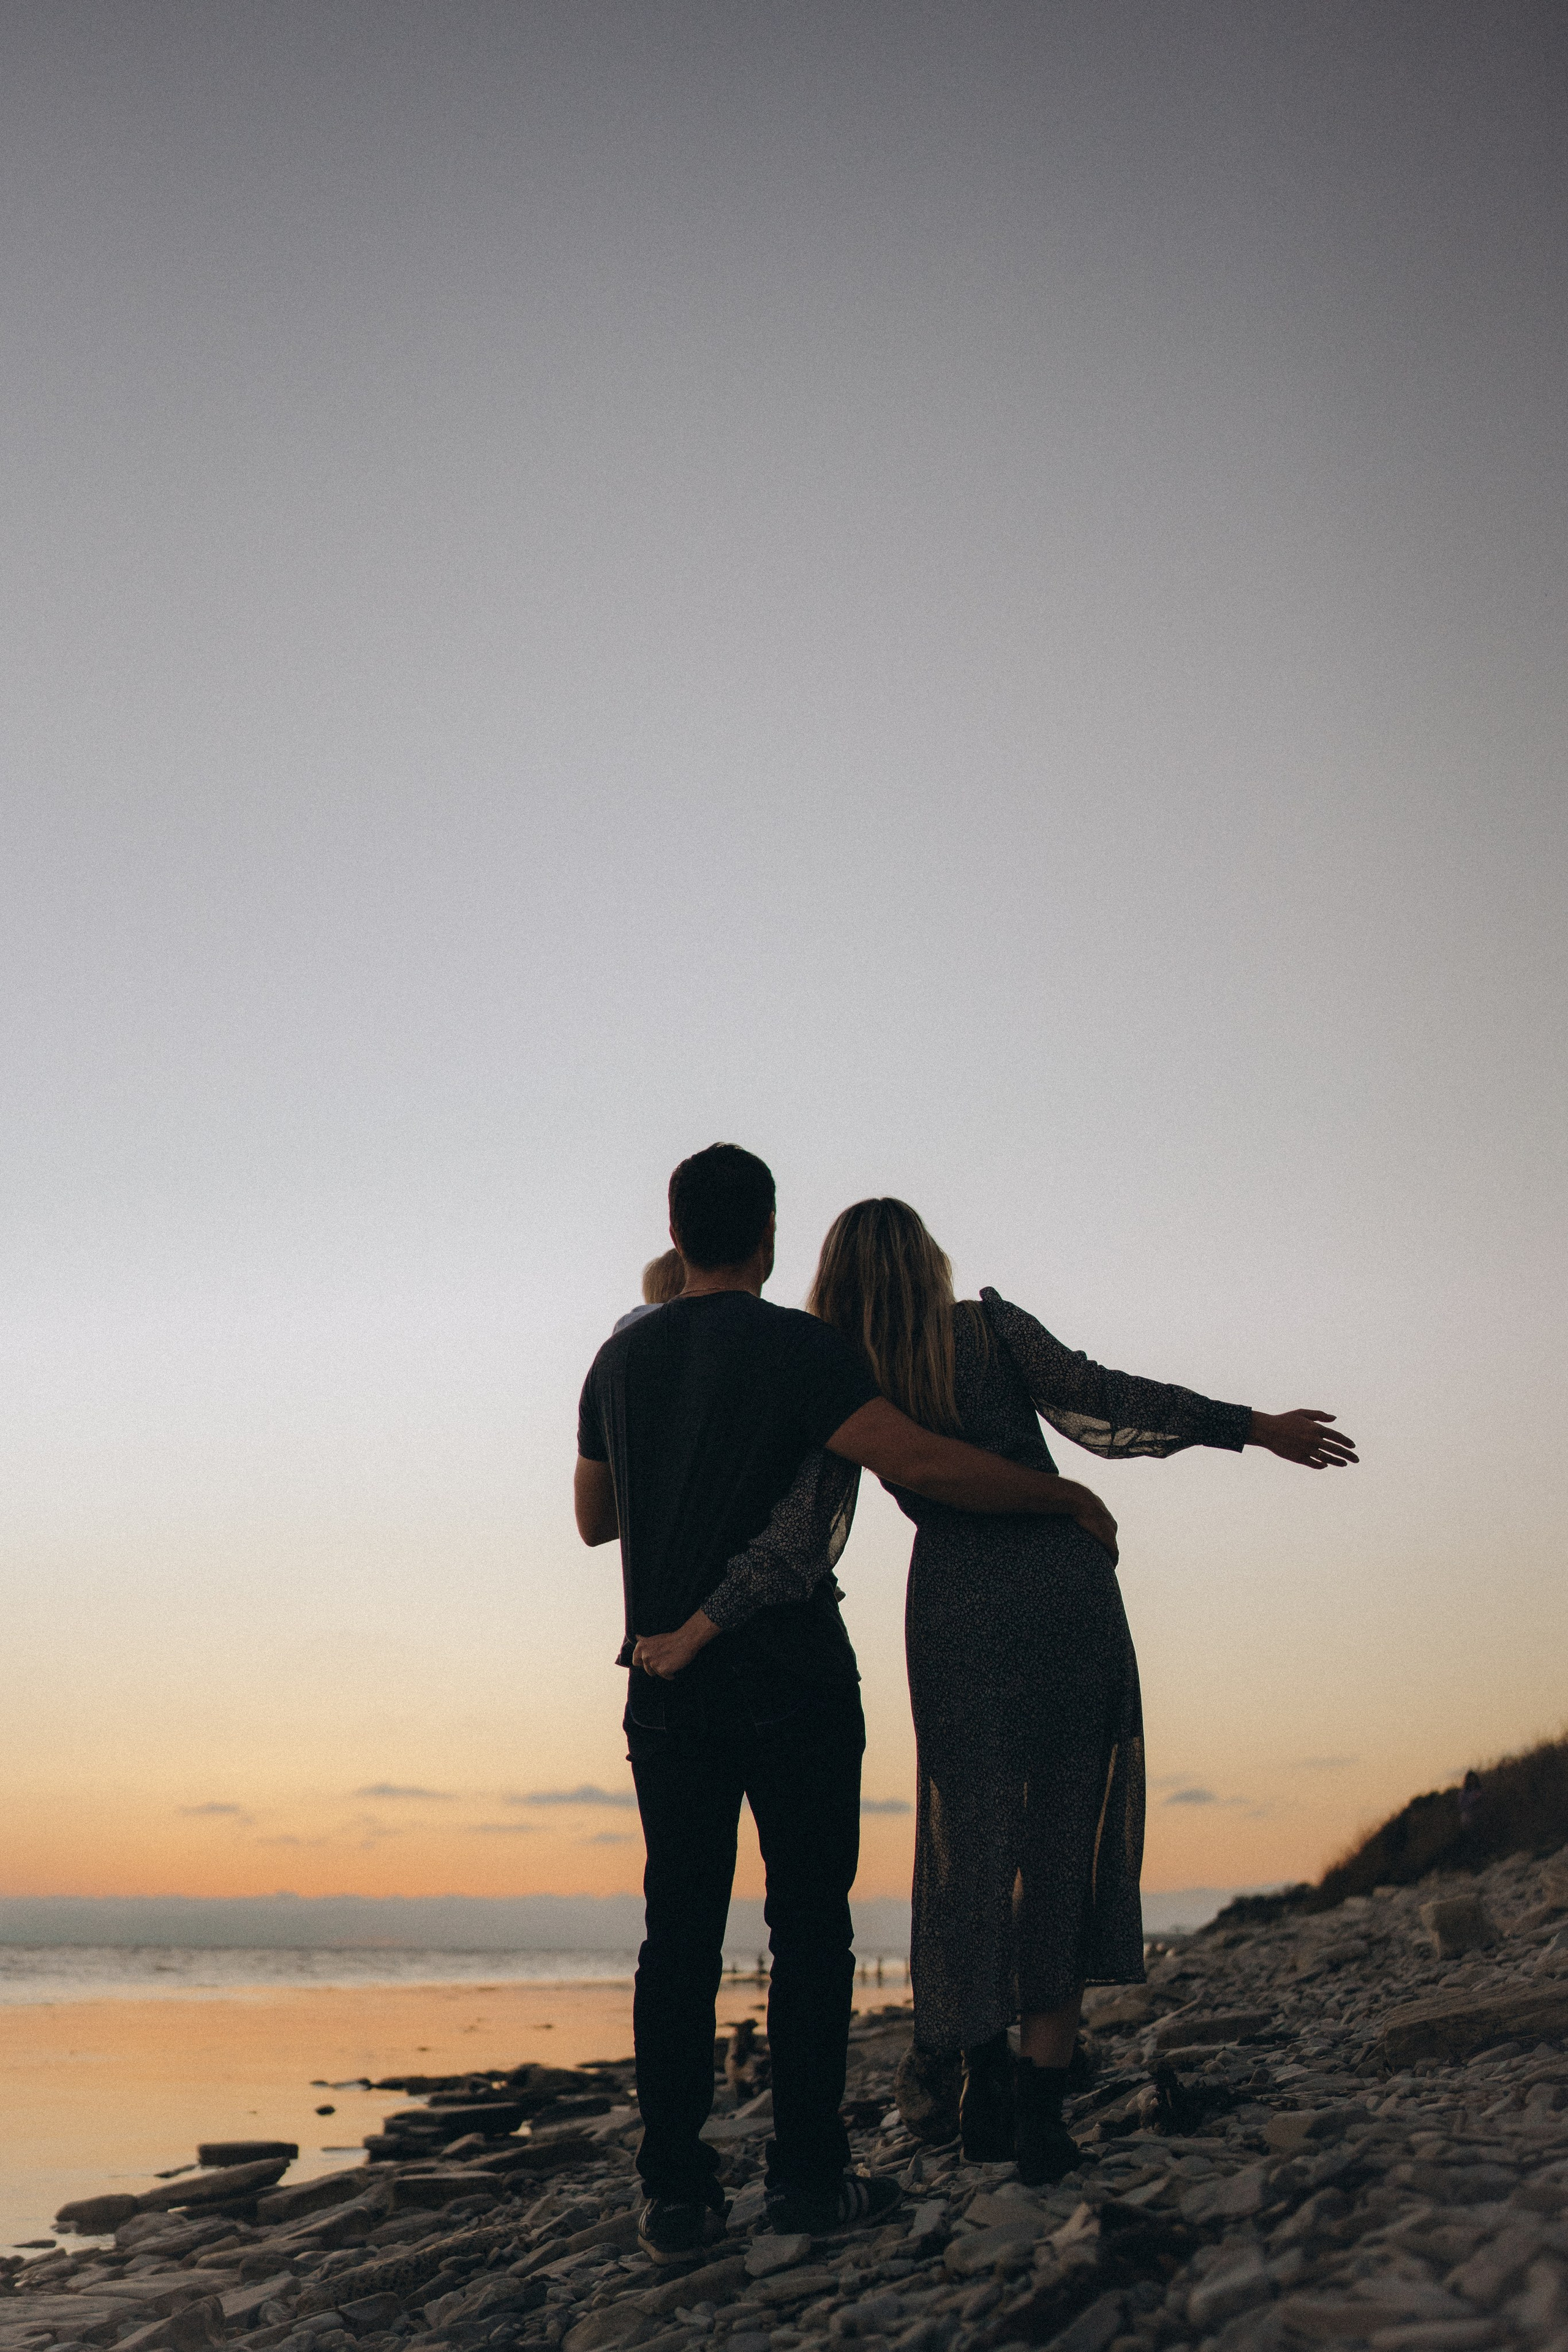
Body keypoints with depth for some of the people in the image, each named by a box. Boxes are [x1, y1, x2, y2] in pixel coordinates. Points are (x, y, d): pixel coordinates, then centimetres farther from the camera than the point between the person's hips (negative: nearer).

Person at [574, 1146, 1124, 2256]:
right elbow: (924, 1465, -18)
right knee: (810, 1926, 3)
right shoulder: (800, 1347, -8)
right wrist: (1065, 1492, -8)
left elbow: (594, 1518, 21)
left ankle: (676, 2190, 4)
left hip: (669, 1685, 5)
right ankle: (810, 2173, 4)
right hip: (793, 1680, -4)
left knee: (680, 1934, 5)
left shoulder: (620, 1360, 10)